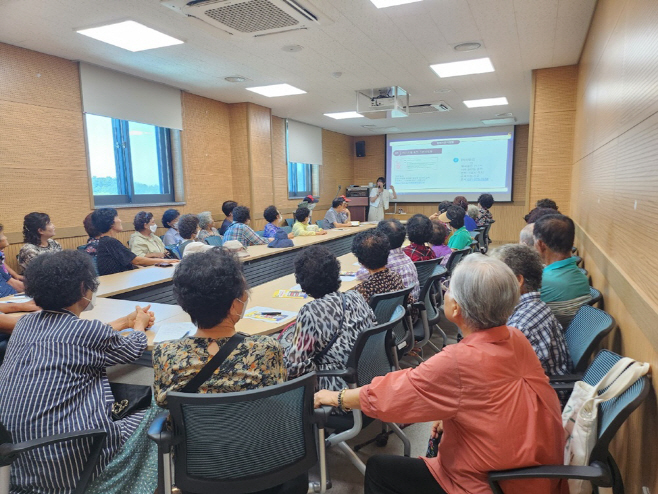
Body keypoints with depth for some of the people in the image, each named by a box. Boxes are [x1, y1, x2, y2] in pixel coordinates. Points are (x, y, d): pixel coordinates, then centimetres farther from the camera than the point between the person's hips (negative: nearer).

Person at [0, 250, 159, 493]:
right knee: (150, 417, 14)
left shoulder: (25, 324, 4)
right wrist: (139, 324, 27)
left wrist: (126, 321, 33)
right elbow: (133, 349, 6)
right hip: (68, 463, -7)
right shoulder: (89, 331, -16)